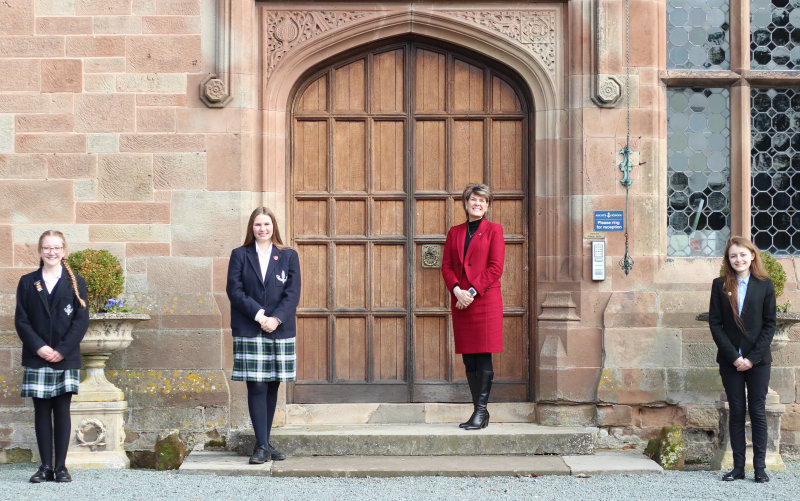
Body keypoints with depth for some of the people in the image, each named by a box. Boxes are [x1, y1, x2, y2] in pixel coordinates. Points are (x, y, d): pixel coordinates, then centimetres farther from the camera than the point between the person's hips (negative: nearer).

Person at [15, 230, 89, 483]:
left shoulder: (75, 283, 5)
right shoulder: (28, 282, 8)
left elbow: (82, 320, -1)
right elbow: (21, 320, 2)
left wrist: (62, 350, -12)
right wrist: (38, 347, -12)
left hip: (66, 358, -1)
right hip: (37, 358, 1)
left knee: (62, 411, -1)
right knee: (42, 411, 2)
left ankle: (61, 467, 4)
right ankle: (46, 466, 7)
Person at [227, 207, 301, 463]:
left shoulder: (289, 256, 9)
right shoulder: (239, 255, 7)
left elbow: (293, 293, 1)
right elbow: (234, 290, -2)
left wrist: (276, 318, -12)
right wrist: (259, 315, -13)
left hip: (280, 330, 2)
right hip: (249, 331, -2)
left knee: (272, 387, 6)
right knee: (257, 387, -6)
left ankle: (265, 443, 15)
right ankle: (262, 446, -5)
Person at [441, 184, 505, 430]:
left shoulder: (493, 230, 2)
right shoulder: (454, 232, 15)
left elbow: (496, 267, -6)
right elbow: (446, 266, 10)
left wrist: (472, 291, -13)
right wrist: (456, 290, -8)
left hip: (485, 299, -5)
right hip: (460, 300, 5)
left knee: (484, 357, -7)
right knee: (468, 359, 5)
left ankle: (481, 411, -5)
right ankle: (479, 411, 12)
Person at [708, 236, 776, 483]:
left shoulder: (764, 285, 1)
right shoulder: (720, 285, 2)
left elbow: (770, 324, -1)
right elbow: (715, 323, -1)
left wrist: (752, 357, -9)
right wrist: (734, 356, -9)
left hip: (758, 360, -1)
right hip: (730, 359, 1)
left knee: (758, 411, 2)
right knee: (736, 411, 5)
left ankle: (760, 467, 8)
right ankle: (738, 467, 10)